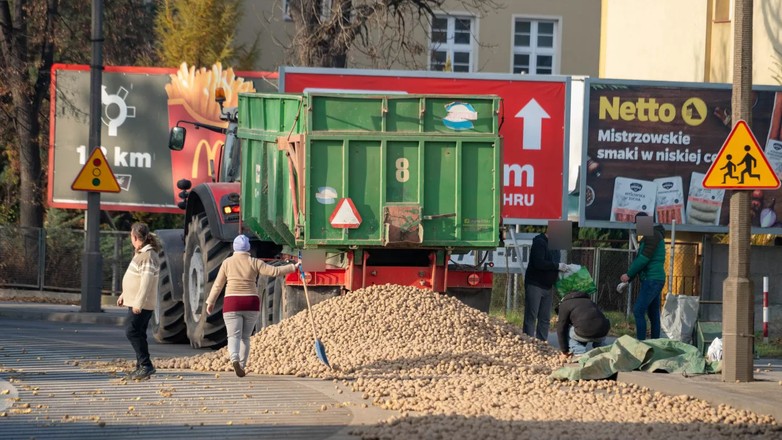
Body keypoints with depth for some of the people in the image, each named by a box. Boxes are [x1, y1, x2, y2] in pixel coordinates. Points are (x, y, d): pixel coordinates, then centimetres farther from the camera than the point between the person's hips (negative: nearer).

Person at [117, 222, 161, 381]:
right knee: (138, 333, 11)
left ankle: (146, 364, -15)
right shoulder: (140, 254, 15)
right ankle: (141, 367, 16)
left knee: (132, 331, -14)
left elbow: (146, 281, -23)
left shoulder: (149, 256, -18)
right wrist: (124, 295, 28)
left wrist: (138, 302, -26)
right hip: (135, 302, 10)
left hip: (142, 304, -10)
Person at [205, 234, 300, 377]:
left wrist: (210, 302, 15)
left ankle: (235, 360, -35)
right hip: (251, 304, 1)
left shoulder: (227, 263, 2)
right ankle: (242, 365, 14)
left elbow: (218, 285, 6)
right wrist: (294, 267, 4)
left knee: (234, 337, -8)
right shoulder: (254, 263, 0)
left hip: (232, 304, -1)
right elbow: (275, 271, -5)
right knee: (245, 337, 15)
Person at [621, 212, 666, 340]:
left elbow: (644, 259, -17)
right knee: (653, 314, 9)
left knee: (638, 311, -15)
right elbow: (639, 259, 21)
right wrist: (628, 279, 13)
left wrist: (629, 274, -10)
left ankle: (641, 342, -19)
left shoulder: (653, 235, -10)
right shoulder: (648, 238, 21)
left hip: (652, 280, -10)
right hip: (656, 280, 10)